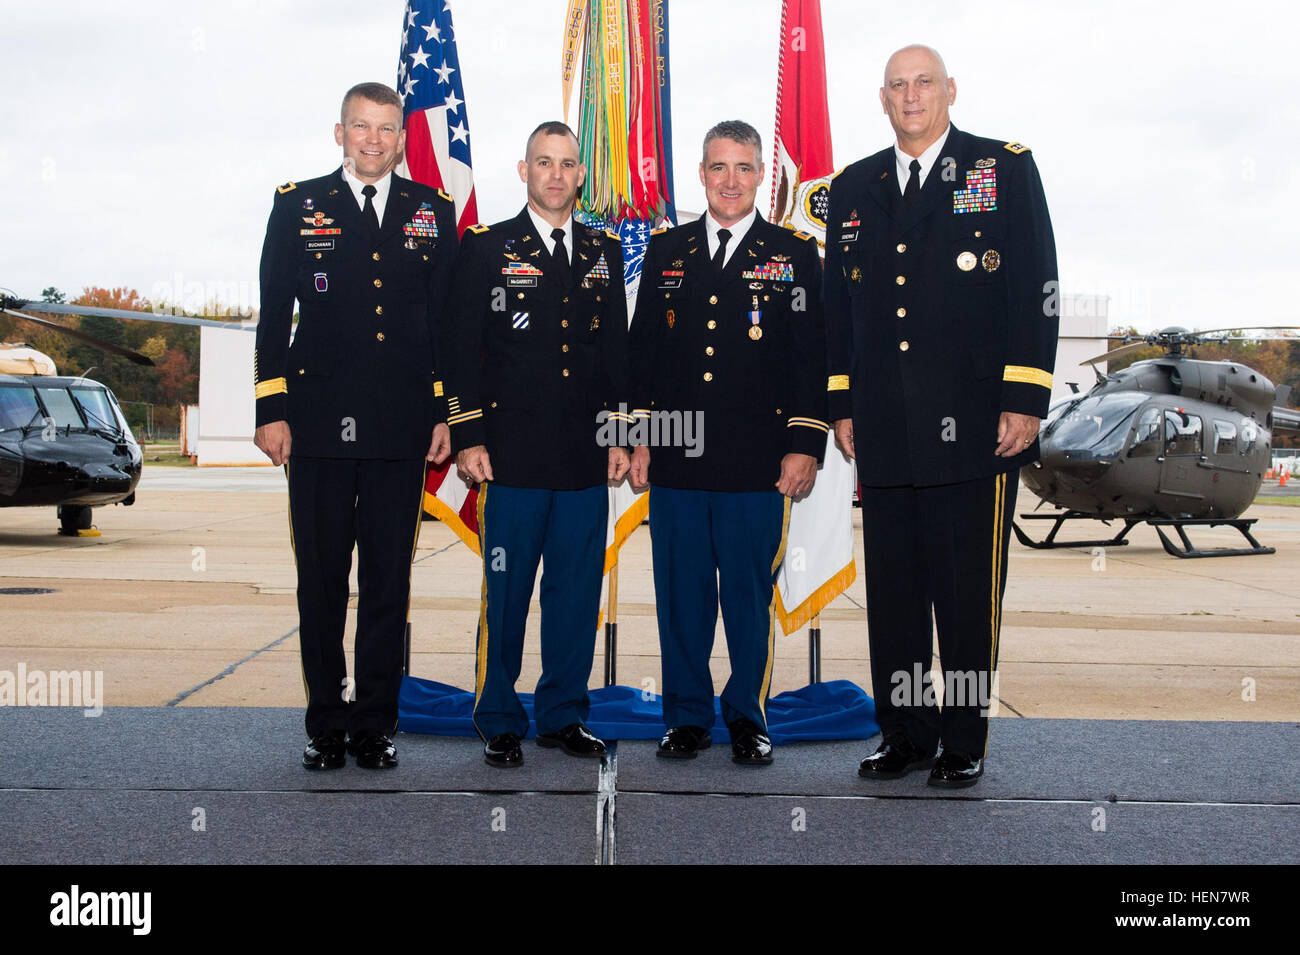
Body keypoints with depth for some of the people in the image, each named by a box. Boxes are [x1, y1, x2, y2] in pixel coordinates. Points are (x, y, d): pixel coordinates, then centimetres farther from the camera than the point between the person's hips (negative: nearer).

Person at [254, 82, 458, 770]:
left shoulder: (432, 211, 11)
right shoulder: (298, 205, 7)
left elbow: (446, 321, 11)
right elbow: (273, 316, 5)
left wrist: (447, 414, 5)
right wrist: (270, 411, -2)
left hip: (402, 427, 1)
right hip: (320, 422, -1)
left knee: (389, 578, 5)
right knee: (321, 577, 4)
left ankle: (375, 722, 16)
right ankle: (326, 723, 16)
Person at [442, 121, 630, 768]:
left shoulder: (605, 253, 14)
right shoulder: (486, 248, 4)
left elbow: (617, 352, 16)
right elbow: (462, 350, 0)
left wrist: (622, 437, 9)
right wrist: (468, 439, -7)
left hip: (587, 462, 4)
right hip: (513, 457, -3)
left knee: (577, 591, 8)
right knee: (506, 592, 2)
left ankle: (563, 715, 22)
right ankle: (499, 723, 15)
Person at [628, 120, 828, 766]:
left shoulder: (794, 254, 5)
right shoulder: (666, 251, 12)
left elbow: (812, 357, 2)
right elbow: (642, 350, 13)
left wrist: (806, 445, -5)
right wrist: (639, 436, 7)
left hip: (758, 464, -2)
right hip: (676, 459, 2)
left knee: (750, 592, 4)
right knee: (681, 591, 6)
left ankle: (747, 718, 18)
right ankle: (687, 716, 19)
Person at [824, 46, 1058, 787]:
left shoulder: (1006, 169, 4)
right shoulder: (854, 189, 16)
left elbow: (1035, 290, -2)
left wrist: (1025, 400, -8)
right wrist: (842, 406, 11)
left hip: (974, 422, -4)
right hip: (885, 432, 4)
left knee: (969, 592, 1)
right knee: (891, 588, 8)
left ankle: (965, 741, 13)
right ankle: (906, 734, 20)